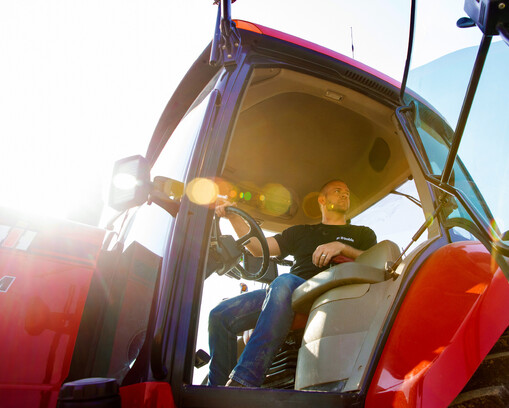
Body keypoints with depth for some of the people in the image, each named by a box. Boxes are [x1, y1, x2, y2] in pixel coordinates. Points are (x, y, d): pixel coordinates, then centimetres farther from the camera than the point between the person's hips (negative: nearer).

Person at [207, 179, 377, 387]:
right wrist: (234, 217, 8)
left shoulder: (362, 234, 26)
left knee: (284, 283, -39)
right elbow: (259, 248, 20)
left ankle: (243, 382, -41)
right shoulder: (301, 232, 30)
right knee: (221, 315, -18)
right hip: (287, 293, 4)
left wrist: (341, 247, -11)